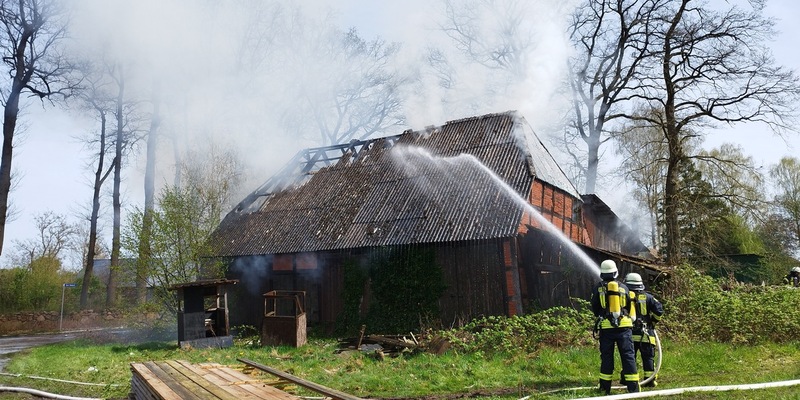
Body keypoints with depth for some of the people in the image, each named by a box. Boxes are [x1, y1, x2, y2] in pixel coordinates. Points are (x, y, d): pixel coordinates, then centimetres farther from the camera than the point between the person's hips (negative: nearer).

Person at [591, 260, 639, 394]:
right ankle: (633, 386, -1)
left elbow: (594, 308, 9)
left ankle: (605, 387, 11)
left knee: (606, 357, 7)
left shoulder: (598, 288, 3)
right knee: (628, 356, 3)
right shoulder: (623, 287, 7)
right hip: (624, 326, 0)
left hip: (606, 327, 0)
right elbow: (630, 307, 13)